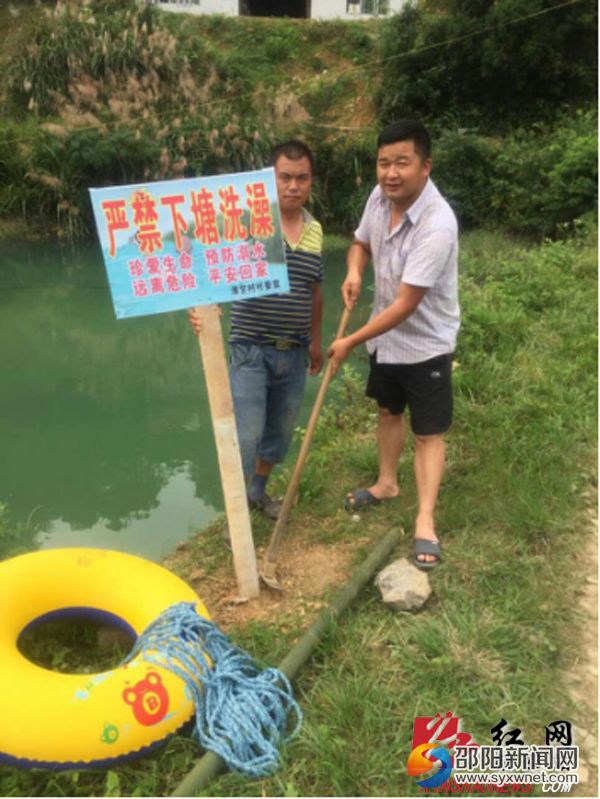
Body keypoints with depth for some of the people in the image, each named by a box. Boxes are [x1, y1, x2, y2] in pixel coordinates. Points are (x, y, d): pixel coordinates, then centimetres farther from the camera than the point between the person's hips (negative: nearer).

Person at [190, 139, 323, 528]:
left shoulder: (315, 229, 7)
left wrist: (316, 341, 23)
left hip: (294, 351, 6)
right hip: (251, 350, -5)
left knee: (280, 432, 17)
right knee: (246, 435, -2)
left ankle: (259, 491, 42)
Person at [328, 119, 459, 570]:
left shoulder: (437, 225, -32)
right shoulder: (380, 197, -9)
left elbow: (405, 304, -31)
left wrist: (351, 342, -23)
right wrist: (354, 273, -12)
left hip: (425, 343, -7)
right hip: (385, 336, 8)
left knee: (428, 433, 3)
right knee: (388, 411, 23)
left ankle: (425, 523, 13)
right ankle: (387, 483, 45)